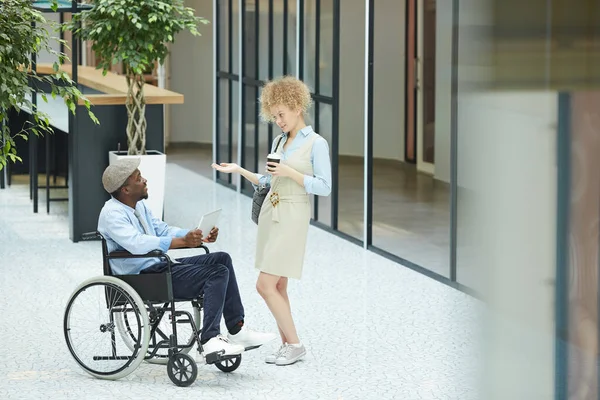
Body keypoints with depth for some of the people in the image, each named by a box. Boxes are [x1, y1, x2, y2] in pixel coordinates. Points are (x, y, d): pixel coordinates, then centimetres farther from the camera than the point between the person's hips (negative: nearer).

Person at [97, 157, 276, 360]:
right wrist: (183, 241, -35)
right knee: (217, 273, -19)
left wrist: (199, 236, 4)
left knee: (222, 259, 7)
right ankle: (210, 340, -23)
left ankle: (237, 330, 5)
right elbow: (137, 244, -32)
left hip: (159, 266, 10)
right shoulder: (112, 214, -17)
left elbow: (162, 230, 20)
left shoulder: (139, 206, 14)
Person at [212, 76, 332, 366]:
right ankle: (287, 344, 15)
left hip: (293, 218, -8)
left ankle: (294, 344, -2)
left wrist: (290, 172, -18)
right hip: (270, 214, 8)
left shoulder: (316, 144, -8)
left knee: (266, 285, -12)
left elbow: (324, 187, -12)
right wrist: (239, 170, 9)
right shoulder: (279, 141, 13)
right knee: (277, 286, 8)